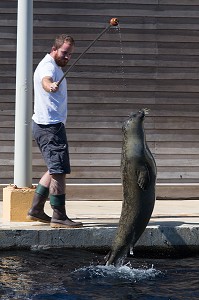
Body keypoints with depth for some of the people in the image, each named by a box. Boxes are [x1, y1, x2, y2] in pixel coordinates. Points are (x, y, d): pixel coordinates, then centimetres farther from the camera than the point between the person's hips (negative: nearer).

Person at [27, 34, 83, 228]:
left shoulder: (53, 66, 18)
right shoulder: (48, 66, -16)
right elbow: (45, 81, -41)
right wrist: (50, 86, -61)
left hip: (49, 125, 11)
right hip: (50, 126, -11)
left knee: (55, 170, 16)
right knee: (59, 171, -12)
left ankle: (36, 210, 20)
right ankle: (59, 217, -12)